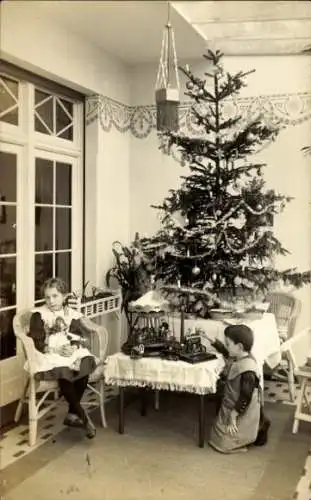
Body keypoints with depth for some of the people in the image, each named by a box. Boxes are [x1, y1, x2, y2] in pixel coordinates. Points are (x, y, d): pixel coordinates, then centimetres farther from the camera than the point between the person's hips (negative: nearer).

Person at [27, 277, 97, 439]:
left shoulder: (72, 314, 10)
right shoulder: (39, 315, 0)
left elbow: (81, 338, 5)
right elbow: (36, 342, -7)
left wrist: (74, 347, -18)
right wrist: (57, 350, -18)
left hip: (71, 351, 4)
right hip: (49, 354, -3)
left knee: (85, 367, -27)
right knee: (63, 373, -33)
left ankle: (72, 414, -13)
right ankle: (83, 416, -21)